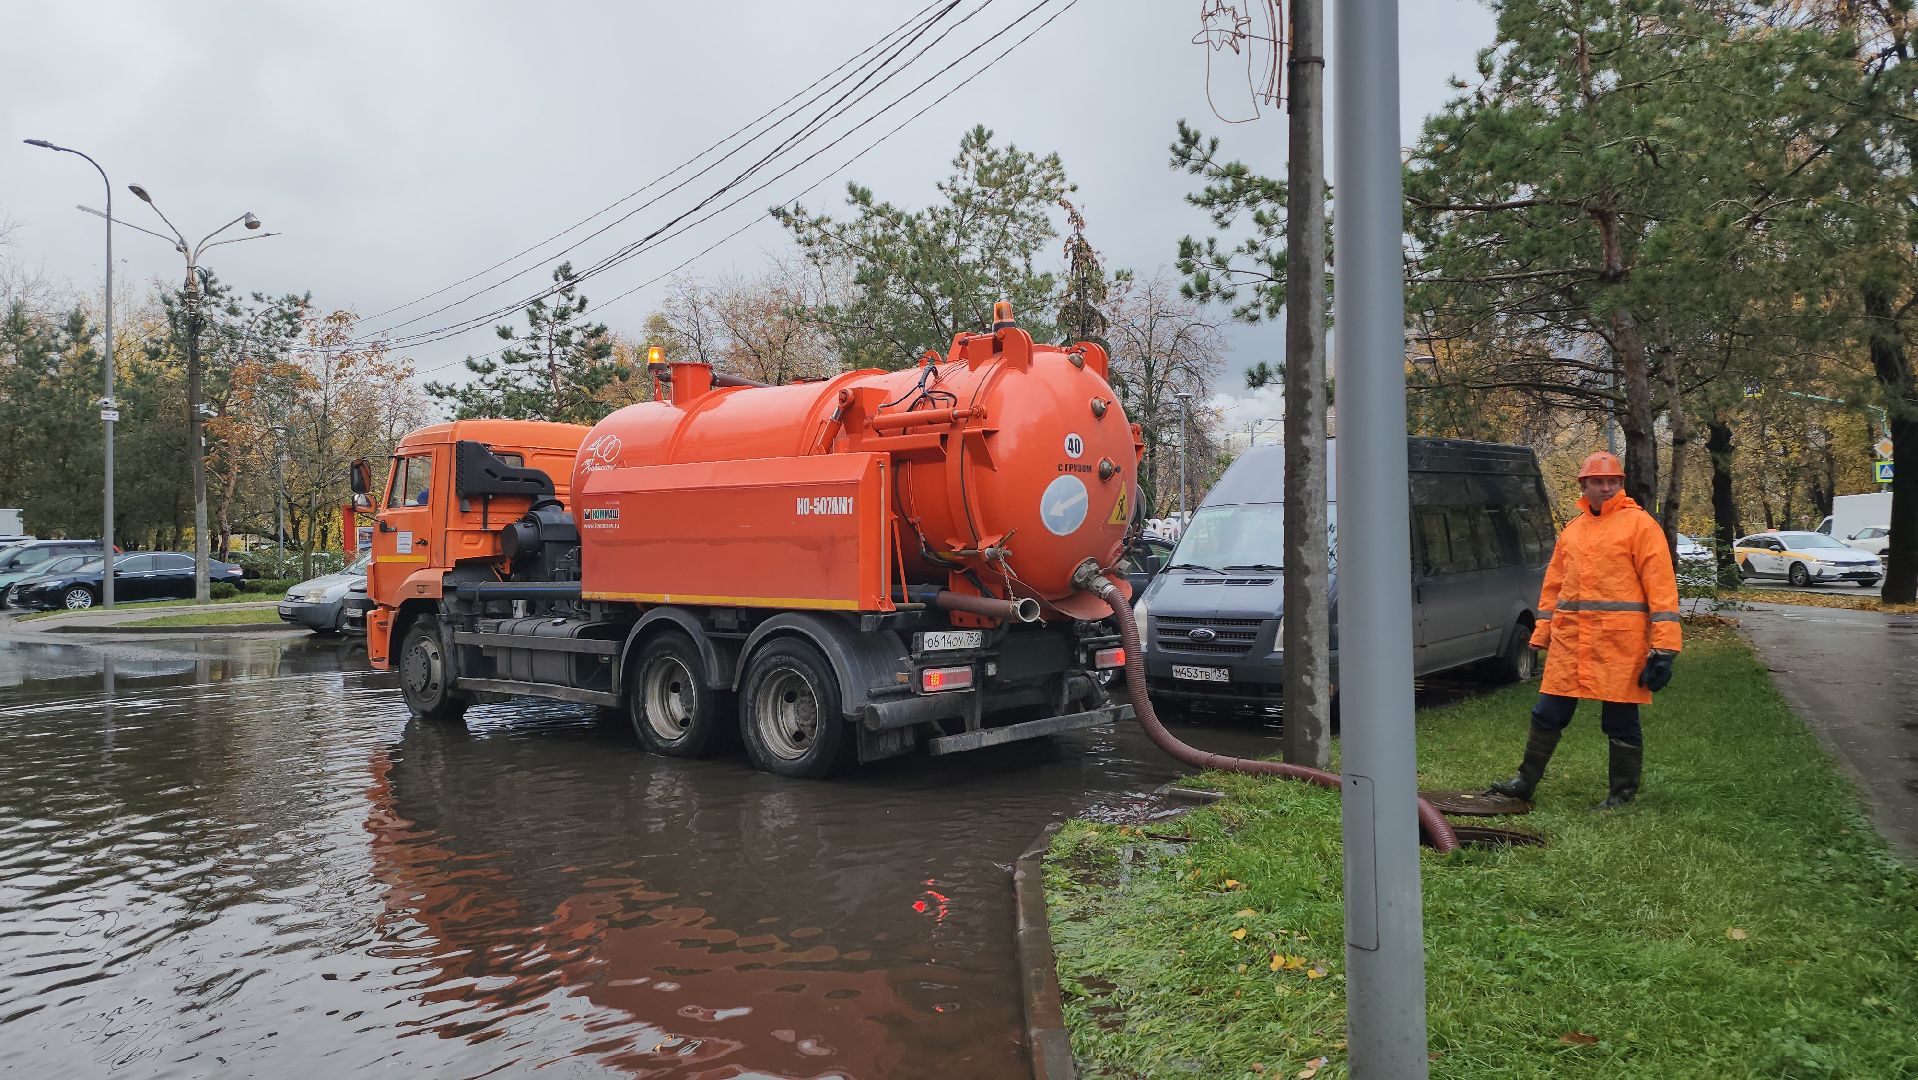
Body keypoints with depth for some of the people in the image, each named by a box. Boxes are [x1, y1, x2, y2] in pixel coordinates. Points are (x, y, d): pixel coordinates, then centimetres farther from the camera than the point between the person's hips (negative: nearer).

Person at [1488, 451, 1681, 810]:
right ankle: (1526, 782, 19)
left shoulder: (1640, 524, -2)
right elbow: (1553, 586, 19)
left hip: (1620, 642, -5)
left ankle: (1623, 793, 20)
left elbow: (1661, 586, -8)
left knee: (1620, 721, 5)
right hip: (1569, 640, 5)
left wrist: (1663, 647, -13)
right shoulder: (1571, 530, 15)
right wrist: (1542, 634, 15)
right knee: (1547, 714, 8)